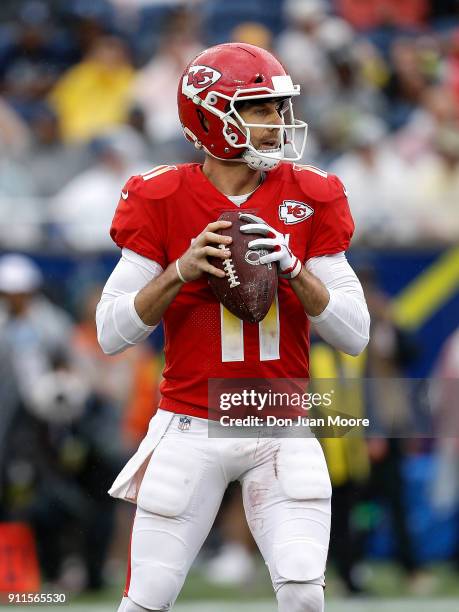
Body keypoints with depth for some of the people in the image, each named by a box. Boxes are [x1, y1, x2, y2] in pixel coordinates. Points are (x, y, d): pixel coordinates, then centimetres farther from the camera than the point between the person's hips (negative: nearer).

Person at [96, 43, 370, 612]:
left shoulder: (309, 199, 1)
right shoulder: (162, 200, -5)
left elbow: (355, 334, -1)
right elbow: (112, 332, -5)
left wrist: (293, 268, -17)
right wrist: (182, 271, -19)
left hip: (280, 432, 1)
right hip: (191, 431, -1)